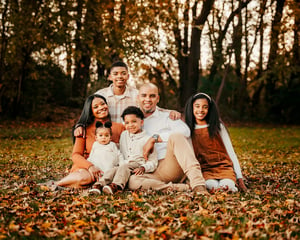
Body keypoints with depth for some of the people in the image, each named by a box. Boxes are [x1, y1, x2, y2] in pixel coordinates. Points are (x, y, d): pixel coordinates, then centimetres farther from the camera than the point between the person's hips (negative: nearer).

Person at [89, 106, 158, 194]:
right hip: (123, 165, 4)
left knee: (124, 167, -35)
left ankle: (115, 185, -57)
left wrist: (143, 168, -18)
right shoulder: (123, 135, 21)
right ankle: (99, 184, -48)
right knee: (113, 170, -28)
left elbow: (153, 162, 0)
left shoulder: (147, 139, 3)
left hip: (137, 167, -4)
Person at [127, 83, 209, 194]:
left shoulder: (166, 116, 17)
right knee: (132, 181, -33)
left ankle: (198, 184, -43)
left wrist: (154, 138, -12)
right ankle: (185, 187, -33)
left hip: (173, 167, -1)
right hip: (153, 173, 1)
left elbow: (185, 131, -6)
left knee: (176, 136, -30)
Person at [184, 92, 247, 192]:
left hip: (224, 167, 0)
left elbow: (231, 153, 6)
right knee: (212, 185, -34)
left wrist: (240, 179, -1)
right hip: (204, 170, 0)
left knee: (227, 184, -33)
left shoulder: (218, 127, 6)